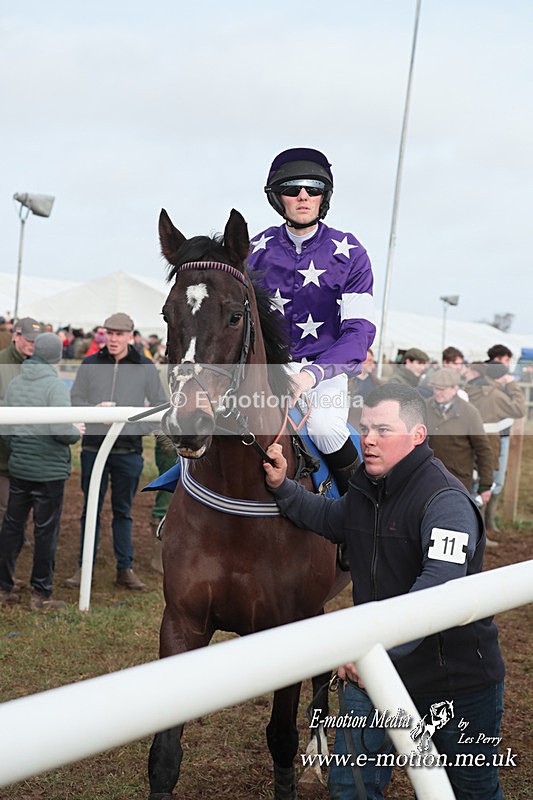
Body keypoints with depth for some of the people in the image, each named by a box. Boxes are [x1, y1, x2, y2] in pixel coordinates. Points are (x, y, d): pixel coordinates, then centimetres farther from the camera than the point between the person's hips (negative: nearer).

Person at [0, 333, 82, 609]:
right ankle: (41, 594, 13)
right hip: (49, 471, -5)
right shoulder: (55, 386, -16)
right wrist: (76, 432, -3)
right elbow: (62, 430, -23)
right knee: (46, 531, 5)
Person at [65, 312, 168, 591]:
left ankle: (125, 569, 16)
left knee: (123, 511, 9)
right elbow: (74, 399, 6)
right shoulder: (90, 364, 3)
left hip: (128, 450, 0)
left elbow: (161, 406, 6)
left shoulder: (146, 368, 1)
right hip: (93, 447, 1)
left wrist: (137, 426, -8)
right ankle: (85, 568, 16)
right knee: (91, 509, 8)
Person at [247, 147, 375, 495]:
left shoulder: (349, 253, -3)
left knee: (325, 429, -32)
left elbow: (359, 329, -10)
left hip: (325, 369, -2)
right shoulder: (257, 250, 5)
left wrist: (312, 374, -27)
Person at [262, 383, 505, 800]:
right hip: (377, 672, 7)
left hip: (458, 682, -6)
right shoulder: (365, 489, 3)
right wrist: (282, 487, 10)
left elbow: (439, 588, -40)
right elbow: (331, 518, 26)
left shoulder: (445, 501, -25)